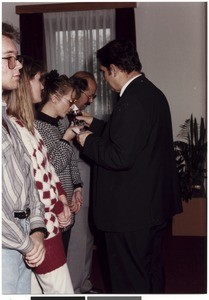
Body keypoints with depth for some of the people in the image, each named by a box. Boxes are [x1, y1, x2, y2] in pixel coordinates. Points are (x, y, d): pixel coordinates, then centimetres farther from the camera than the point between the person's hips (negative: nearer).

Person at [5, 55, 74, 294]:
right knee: (61, 290, 1)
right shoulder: (12, 126, -21)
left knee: (39, 290, 18)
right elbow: (31, 179, -20)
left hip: (47, 222, 9)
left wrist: (62, 200, 4)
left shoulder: (25, 124, 11)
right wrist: (57, 209, -8)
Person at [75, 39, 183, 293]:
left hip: (131, 211, -10)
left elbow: (121, 157, -27)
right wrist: (95, 125, 20)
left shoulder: (132, 102, -23)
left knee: (130, 282, 6)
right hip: (156, 203, 10)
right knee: (152, 272, 24)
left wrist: (89, 142, -11)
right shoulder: (153, 93, 8)